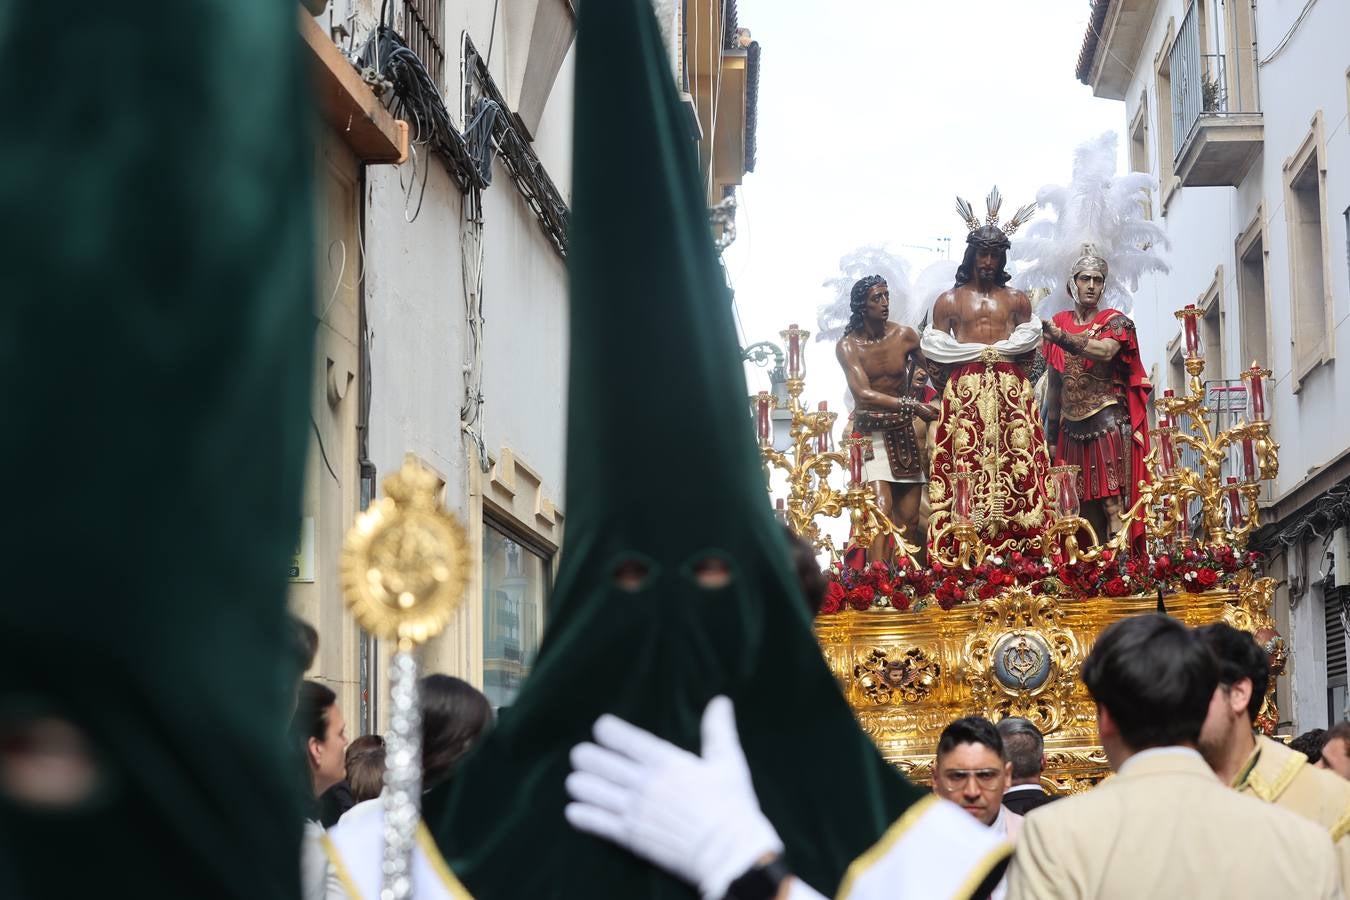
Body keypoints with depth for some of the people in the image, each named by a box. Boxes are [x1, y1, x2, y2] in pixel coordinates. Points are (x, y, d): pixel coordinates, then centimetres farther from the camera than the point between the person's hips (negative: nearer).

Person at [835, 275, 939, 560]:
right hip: (871, 434, -3)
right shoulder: (848, 346, -8)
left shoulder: (905, 336, 1)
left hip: (905, 432, 4)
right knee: (881, 510, -20)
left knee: (909, 520, -2)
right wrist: (911, 406, -26)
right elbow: (864, 394, -21)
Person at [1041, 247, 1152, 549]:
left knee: (1112, 503, -11)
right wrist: (1051, 436, 14)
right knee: (1080, 507, 3)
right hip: (1072, 426, 4)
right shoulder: (1059, 323, 13)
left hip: (1108, 422, -4)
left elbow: (1106, 352, -22)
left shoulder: (1114, 321, 2)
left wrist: (1061, 337, -33)